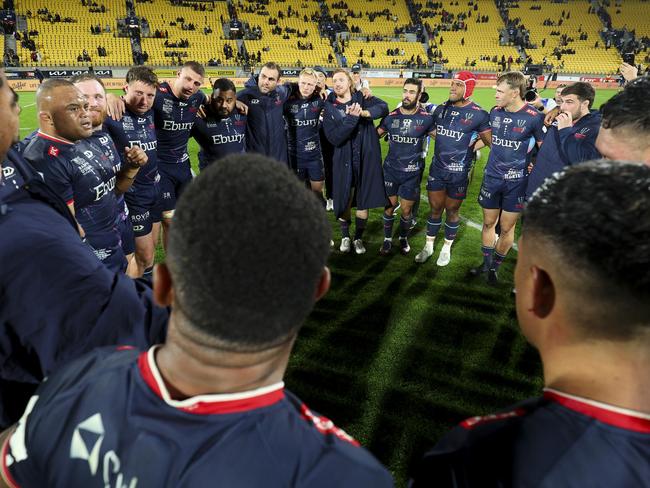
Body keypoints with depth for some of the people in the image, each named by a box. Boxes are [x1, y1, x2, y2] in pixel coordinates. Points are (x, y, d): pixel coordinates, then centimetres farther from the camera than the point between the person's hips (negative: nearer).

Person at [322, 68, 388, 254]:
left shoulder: (362, 98, 2)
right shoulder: (329, 107, -2)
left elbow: (383, 107, -13)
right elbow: (333, 138, -14)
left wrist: (365, 112, -30)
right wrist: (351, 119, -24)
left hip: (367, 159, 1)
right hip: (344, 161, -1)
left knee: (363, 201, 8)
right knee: (344, 201, 7)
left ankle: (358, 238, 26)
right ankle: (345, 236, 29)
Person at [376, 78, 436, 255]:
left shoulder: (426, 119, -7)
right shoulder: (391, 116, -4)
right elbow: (374, 134, 8)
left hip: (412, 173, -1)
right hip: (391, 169, 1)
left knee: (406, 209, 8)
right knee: (390, 205, 7)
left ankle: (403, 238, 33)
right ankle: (387, 239, 26)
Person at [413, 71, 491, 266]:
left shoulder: (478, 114, -12)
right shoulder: (441, 109, 2)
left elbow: (491, 142, -5)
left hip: (459, 172, -3)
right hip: (437, 168, 4)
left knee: (452, 210, 11)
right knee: (435, 208, 13)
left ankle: (447, 248, 29)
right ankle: (429, 246, 28)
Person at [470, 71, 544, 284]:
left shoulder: (534, 117, -14)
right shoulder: (495, 112, 0)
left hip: (516, 181, -4)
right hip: (492, 177, 4)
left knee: (506, 227, 7)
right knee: (488, 222, 13)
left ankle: (495, 266, 26)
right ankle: (486, 262, 30)